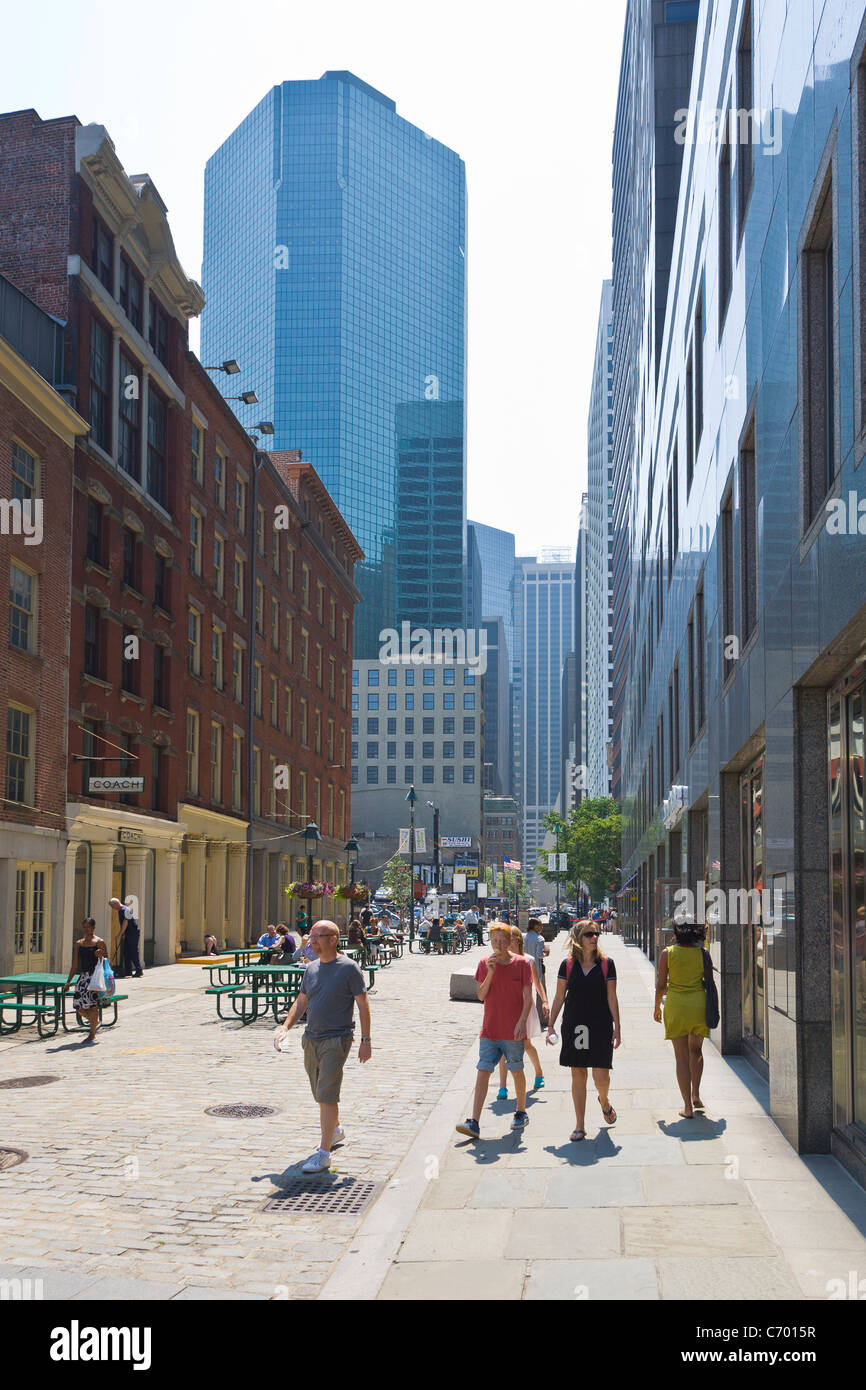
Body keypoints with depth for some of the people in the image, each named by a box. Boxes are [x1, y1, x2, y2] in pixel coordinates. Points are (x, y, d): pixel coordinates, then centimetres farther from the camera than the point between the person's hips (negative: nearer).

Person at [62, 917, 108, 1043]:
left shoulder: (99, 942, -3)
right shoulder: (79, 943, 13)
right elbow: (75, 965, 16)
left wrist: (100, 957, -22)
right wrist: (68, 982, 13)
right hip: (83, 976, 6)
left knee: (91, 1004, -11)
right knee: (79, 1006, -1)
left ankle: (92, 1035, 2)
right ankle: (95, 1022, 28)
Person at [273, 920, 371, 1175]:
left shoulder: (348, 968, -9)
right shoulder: (312, 968, 10)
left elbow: (363, 1005, -7)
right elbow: (301, 1002, 17)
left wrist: (366, 1040, -10)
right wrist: (285, 1027, 2)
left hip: (336, 1040, -7)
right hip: (311, 1039, 7)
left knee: (327, 1096, -12)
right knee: (320, 1094, 17)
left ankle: (324, 1154, -11)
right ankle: (336, 1131, 41)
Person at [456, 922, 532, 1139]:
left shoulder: (521, 964, -3)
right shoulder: (485, 964, 5)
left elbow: (528, 998, -4)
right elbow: (481, 995, 0)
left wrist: (522, 1022, -16)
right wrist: (490, 973, -13)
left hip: (513, 1032, -2)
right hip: (489, 1030, 2)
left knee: (516, 1071, 10)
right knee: (483, 1072, -5)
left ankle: (521, 1112, 31)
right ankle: (474, 1123, -10)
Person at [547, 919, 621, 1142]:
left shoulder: (606, 964, 0)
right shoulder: (568, 964, 2)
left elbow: (612, 998, 1)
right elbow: (559, 997, 7)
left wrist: (617, 1028, -1)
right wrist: (551, 1025, 4)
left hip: (600, 1025, -1)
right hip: (574, 1025, 1)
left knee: (601, 1076, -5)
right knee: (577, 1075, 3)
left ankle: (604, 1101, 30)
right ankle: (580, 1126, 12)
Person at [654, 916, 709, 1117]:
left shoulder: (667, 953, -7)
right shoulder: (702, 954, -3)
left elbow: (661, 985, -4)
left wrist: (657, 1007, 12)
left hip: (676, 1005, -2)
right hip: (699, 1004, 2)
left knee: (682, 1056, 4)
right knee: (696, 1050, 24)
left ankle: (688, 1106, 3)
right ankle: (695, 1094, 18)